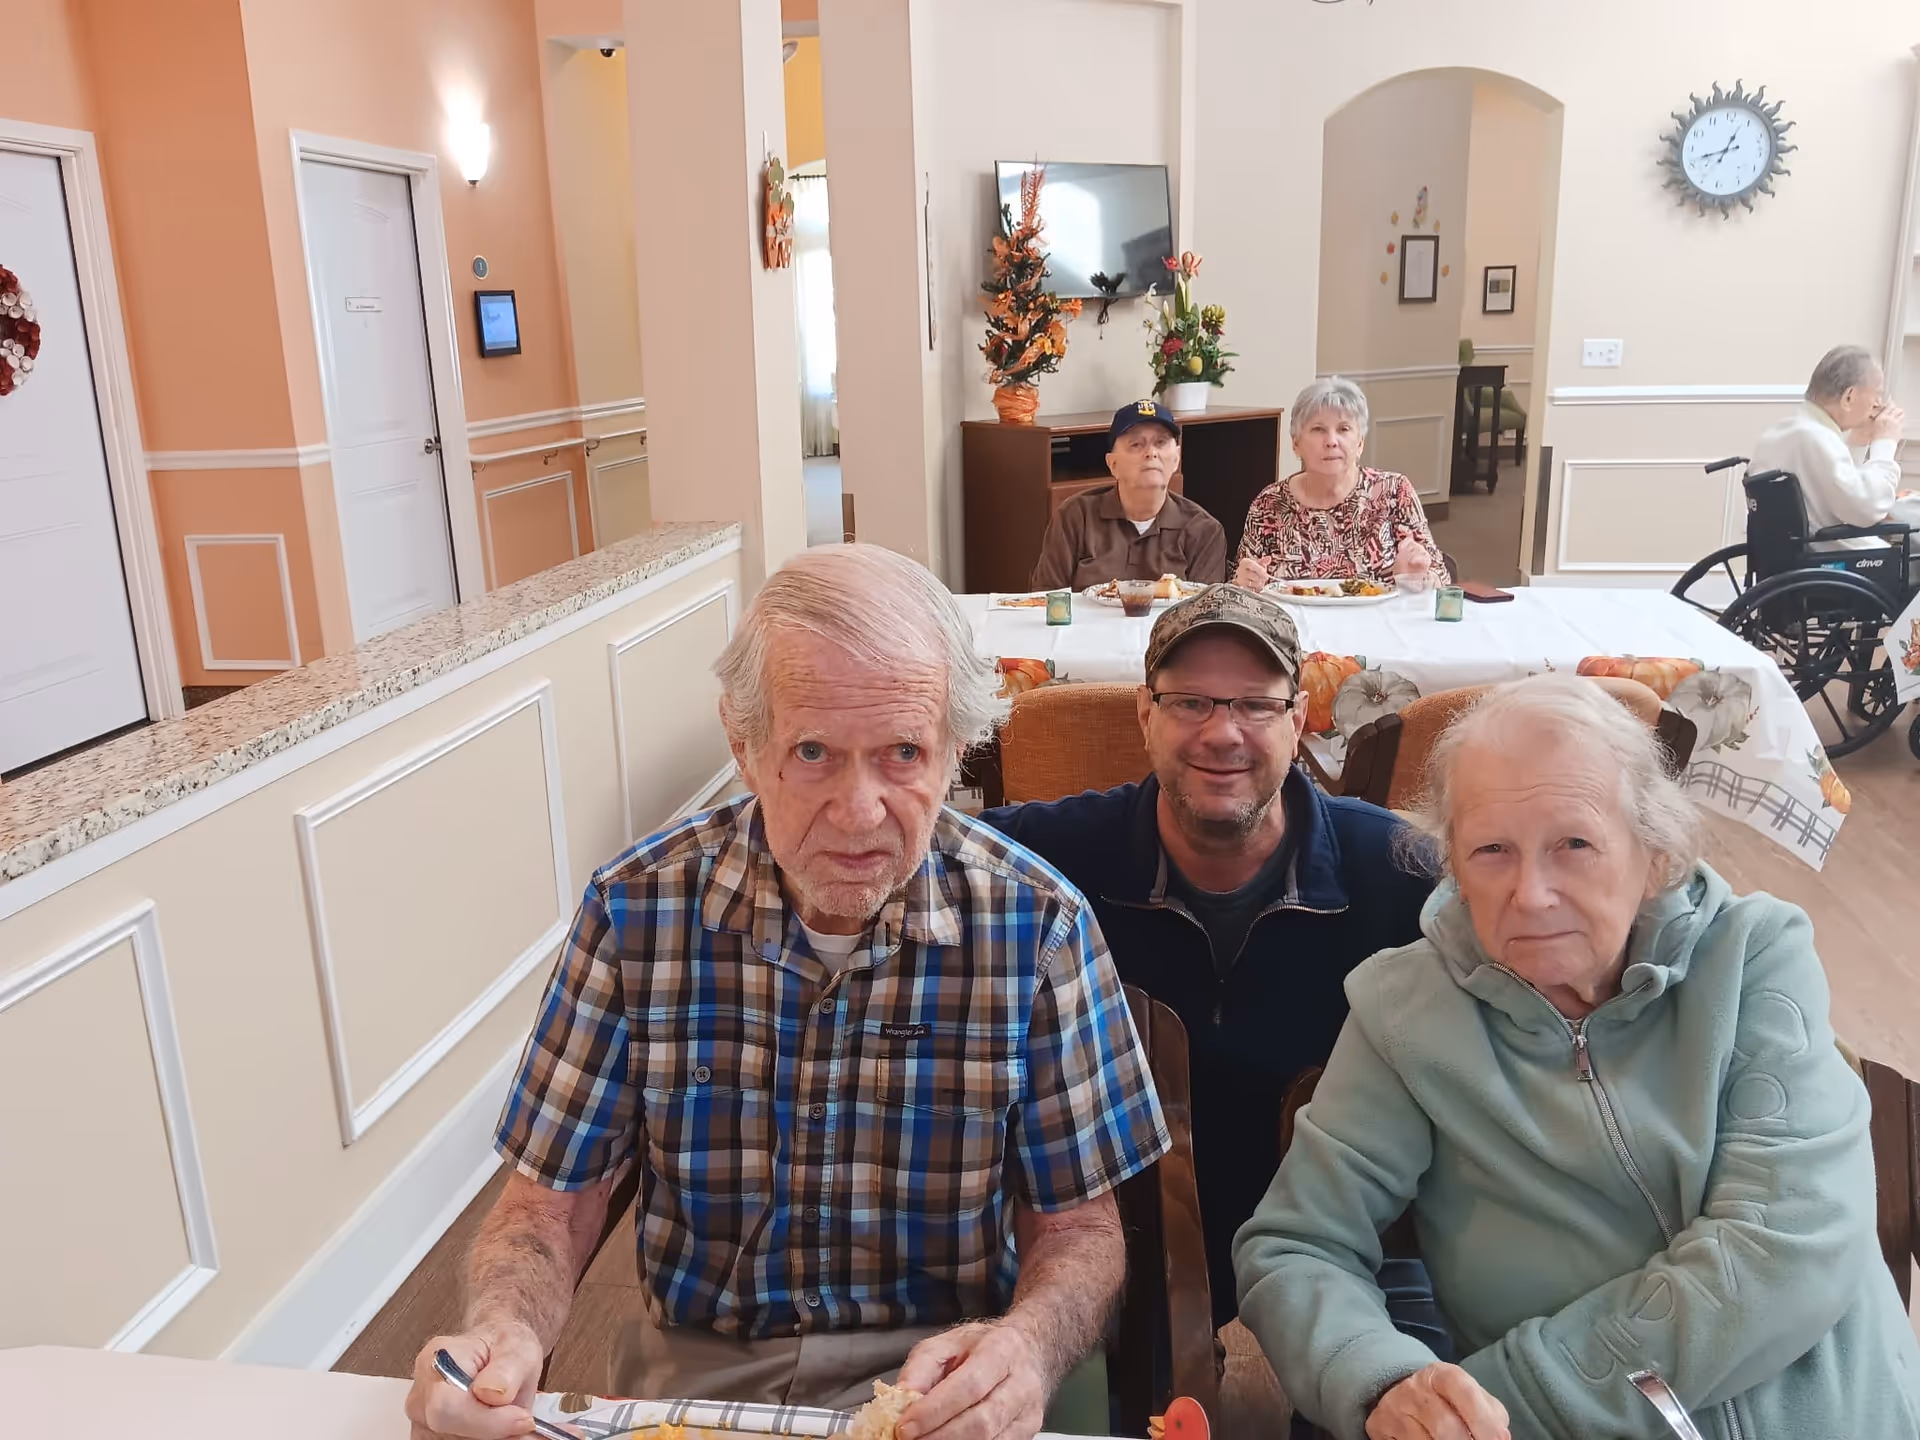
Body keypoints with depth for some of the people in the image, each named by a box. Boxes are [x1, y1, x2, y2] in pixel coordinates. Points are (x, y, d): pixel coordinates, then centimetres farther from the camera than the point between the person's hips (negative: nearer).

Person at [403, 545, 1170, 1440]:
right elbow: (552, 1201, -3)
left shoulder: (1036, 927, -13)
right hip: (690, 1363, 0)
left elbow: (1078, 1226, -6)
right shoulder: (635, 911, -10)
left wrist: (1028, 1348, -27)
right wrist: (502, 1334, -25)